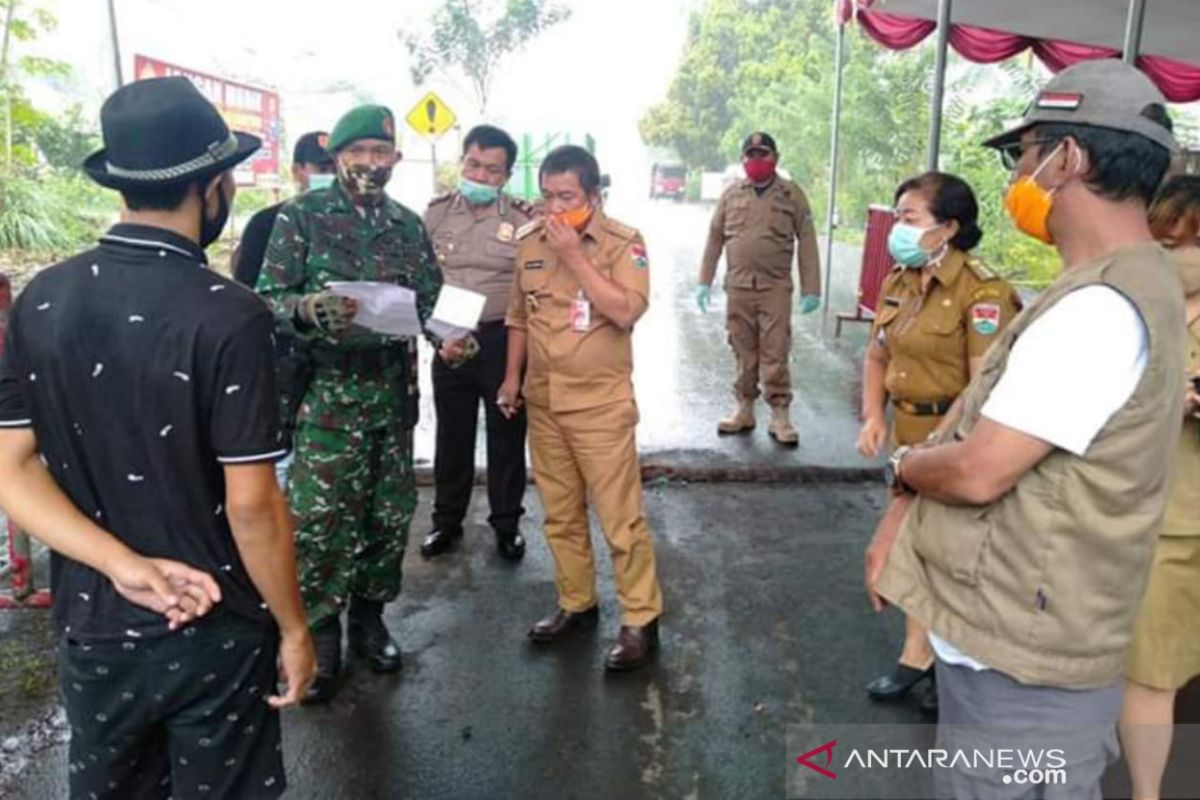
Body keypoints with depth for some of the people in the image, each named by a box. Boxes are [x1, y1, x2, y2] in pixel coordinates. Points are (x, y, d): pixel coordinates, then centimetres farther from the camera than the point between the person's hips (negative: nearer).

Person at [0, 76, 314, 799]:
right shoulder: (229, 315, -22)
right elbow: (251, 505, -21)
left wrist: (125, 567, -13)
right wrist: (294, 628, -8)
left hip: (91, 627, 5)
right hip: (215, 632, -4)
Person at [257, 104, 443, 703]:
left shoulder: (408, 224, 12)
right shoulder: (302, 215, -1)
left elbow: (431, 298, 16)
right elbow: (270, 297, -4)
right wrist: (308, 308, -25)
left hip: (395, 390, 4)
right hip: (327, 391, -4)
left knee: (391, 512, 10)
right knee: (319, 518, -3)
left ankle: (369, 616, 29)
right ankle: (319, 637, 15)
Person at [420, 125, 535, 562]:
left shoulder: (525, 219, -3)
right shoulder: (435, 213, 4)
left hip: (504, 339, -2)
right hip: (450, 341, 2)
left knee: (507, 434, 9)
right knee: (452, 434, 14)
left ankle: (506, 524, 26)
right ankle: (447, 521, 31)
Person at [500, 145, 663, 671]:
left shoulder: (623, 242, -8)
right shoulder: (529, 242, 7)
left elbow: (627, 312, -22)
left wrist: (574, 255, -21)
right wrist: (512, 377, 13)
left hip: (600, 403, -5)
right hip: (542, 400, 6)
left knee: (620, 517, -1)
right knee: (560, 514, 15)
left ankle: (641, 622, 12)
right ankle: (576, 604, 31)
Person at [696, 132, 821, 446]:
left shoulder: (792, 194, 2)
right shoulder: (731, 194, 8)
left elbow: (807, 242, 1)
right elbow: (715, 238, 12)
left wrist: (810, 288, -5)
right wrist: (704, 281, 7)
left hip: (775, 288, -2)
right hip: (738, 287, 3)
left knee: (775, 355, -3)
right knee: (743, 353, 10)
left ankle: (780, 415, 5)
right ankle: (744, 410, 20)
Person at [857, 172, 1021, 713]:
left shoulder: (981, 293, -19)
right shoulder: (898, 283, 5)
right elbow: (877, 357, 12)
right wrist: (873, 417, -1)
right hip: (909, 433, 7)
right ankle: (919, 654, 34)